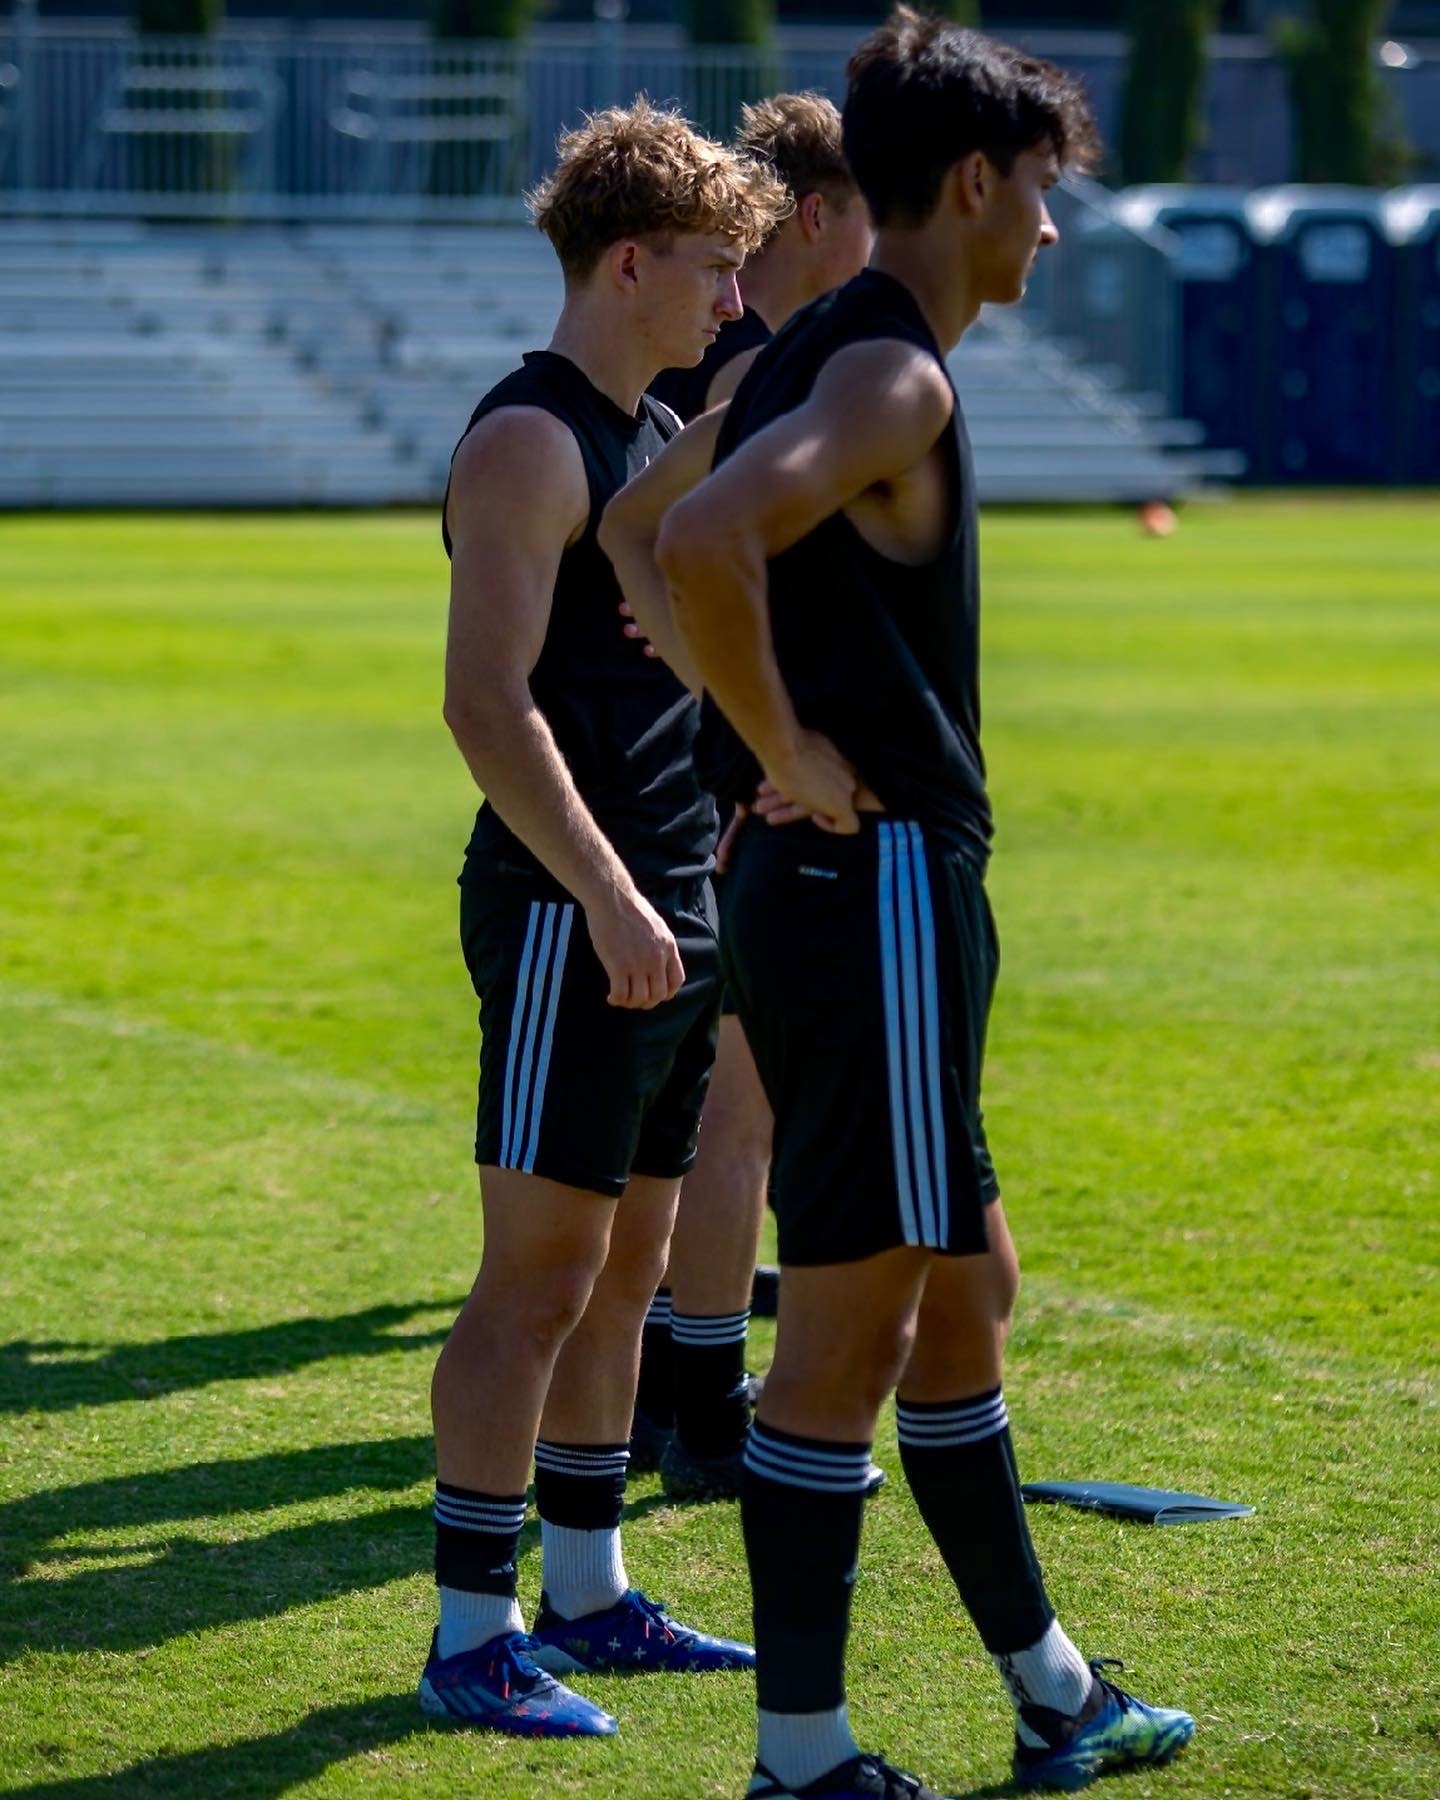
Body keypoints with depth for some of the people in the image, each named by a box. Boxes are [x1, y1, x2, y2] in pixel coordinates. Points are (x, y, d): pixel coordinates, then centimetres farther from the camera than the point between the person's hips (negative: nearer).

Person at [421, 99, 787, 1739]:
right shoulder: (530, 443, -13)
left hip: (664, 912, 9)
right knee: (539, 1275, -7)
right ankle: (470, 1637, -3)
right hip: (569, 920, -9)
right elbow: (488, 704, -20)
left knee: (626, 1267, 14)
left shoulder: (663, 438, 16)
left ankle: (584, 1597, 23)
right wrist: (609, 898, -24)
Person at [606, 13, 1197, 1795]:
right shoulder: (893, 373, -17)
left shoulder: (803, 359, 13)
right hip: (876, 892, -10)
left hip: (822, 894, 10)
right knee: (848, 1331, -3)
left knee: (965, 1287, 18)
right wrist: (792, 758, -22)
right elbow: (701, 547, -33)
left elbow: (651, 548, 22)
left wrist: (762, 734, 14)